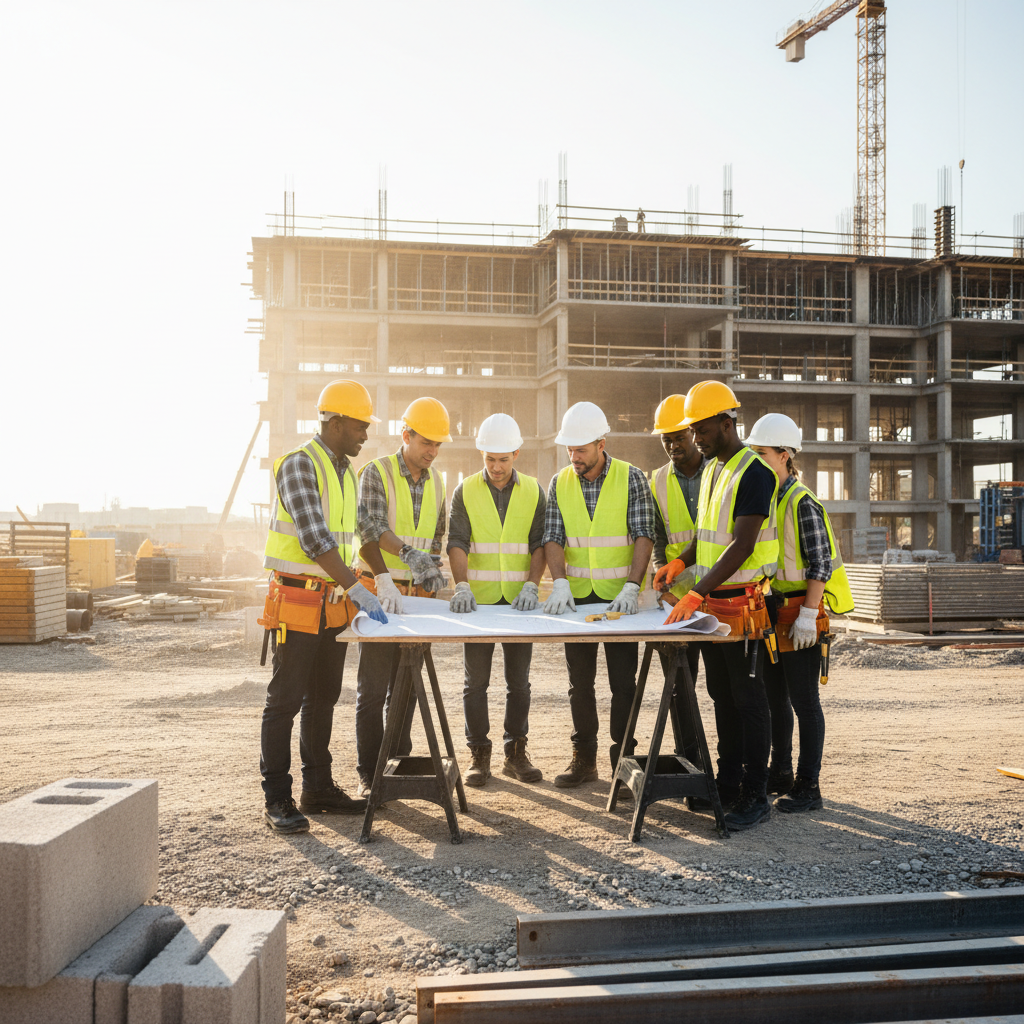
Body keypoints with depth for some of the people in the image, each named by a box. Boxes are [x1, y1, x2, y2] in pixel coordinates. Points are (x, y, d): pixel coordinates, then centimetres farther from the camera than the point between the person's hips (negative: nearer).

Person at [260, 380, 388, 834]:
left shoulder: (347, 473, 14)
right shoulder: (299, 465, -13)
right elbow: (313, 538, -22)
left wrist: (354, 588, 14)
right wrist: (358, 589, -25)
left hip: (334, 605, 8)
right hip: (297, 604, -8)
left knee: (323, 699, 13)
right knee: (285, 700, -2)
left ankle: (318, 788, 23)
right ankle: (277, 799, 4)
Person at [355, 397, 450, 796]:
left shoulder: (436, 482, 11)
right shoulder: (376, 472, -8)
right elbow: (370, 524, -22)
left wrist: (432, 567, 5)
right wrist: (406, 551, -36)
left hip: (417, 594, 5)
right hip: (380, 591, -5)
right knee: (373, 688, -2)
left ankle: (400, 763, 21)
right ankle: (369, 773, 5)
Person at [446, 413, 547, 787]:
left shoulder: (533, 491, 6)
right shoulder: (465, 491, 3)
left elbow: (539, 544, 2)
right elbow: (457, 542, -6)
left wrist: (531, 586, -12)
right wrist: (462, 586, -21)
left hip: (519, 601, 1)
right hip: (479, 600, -1)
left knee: (519, 681, 7)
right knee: (476, 681, 3)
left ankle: (515, 753, 17)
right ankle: (479, 754, 12)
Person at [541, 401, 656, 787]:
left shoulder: (630, 478, -5)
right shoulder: (559, 483, 4)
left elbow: (644, 535, -9)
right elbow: (553, 537, 0)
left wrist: (631, 587, -21)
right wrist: (560, 583, -16)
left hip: (620, 597, -3)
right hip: (577, 597, 3)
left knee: (623, 682, 0)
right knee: (580, 682, 9)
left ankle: (623, 759, 11)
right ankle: (584, 758, 19)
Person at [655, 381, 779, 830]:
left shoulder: (754, 472, -16)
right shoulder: (711, 469, 13)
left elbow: (742, 546, -23)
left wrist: (695, 594, -28)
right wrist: (680, 562, 4)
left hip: (742, 603, -9)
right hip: (711, 603, 9)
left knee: (749, 700, -1)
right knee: (722, 697, 15)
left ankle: (755, 796, 7)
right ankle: (728, 784, 25)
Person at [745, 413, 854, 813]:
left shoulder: (802, 502, -14)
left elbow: (820, 563, -18)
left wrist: (807, 615, -21)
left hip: (800, 614, -9)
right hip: (771, 611, 9)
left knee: (804, 702, -2)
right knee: (774, 698, 16)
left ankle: (808, 787, 6)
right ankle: (781, 773, 29)